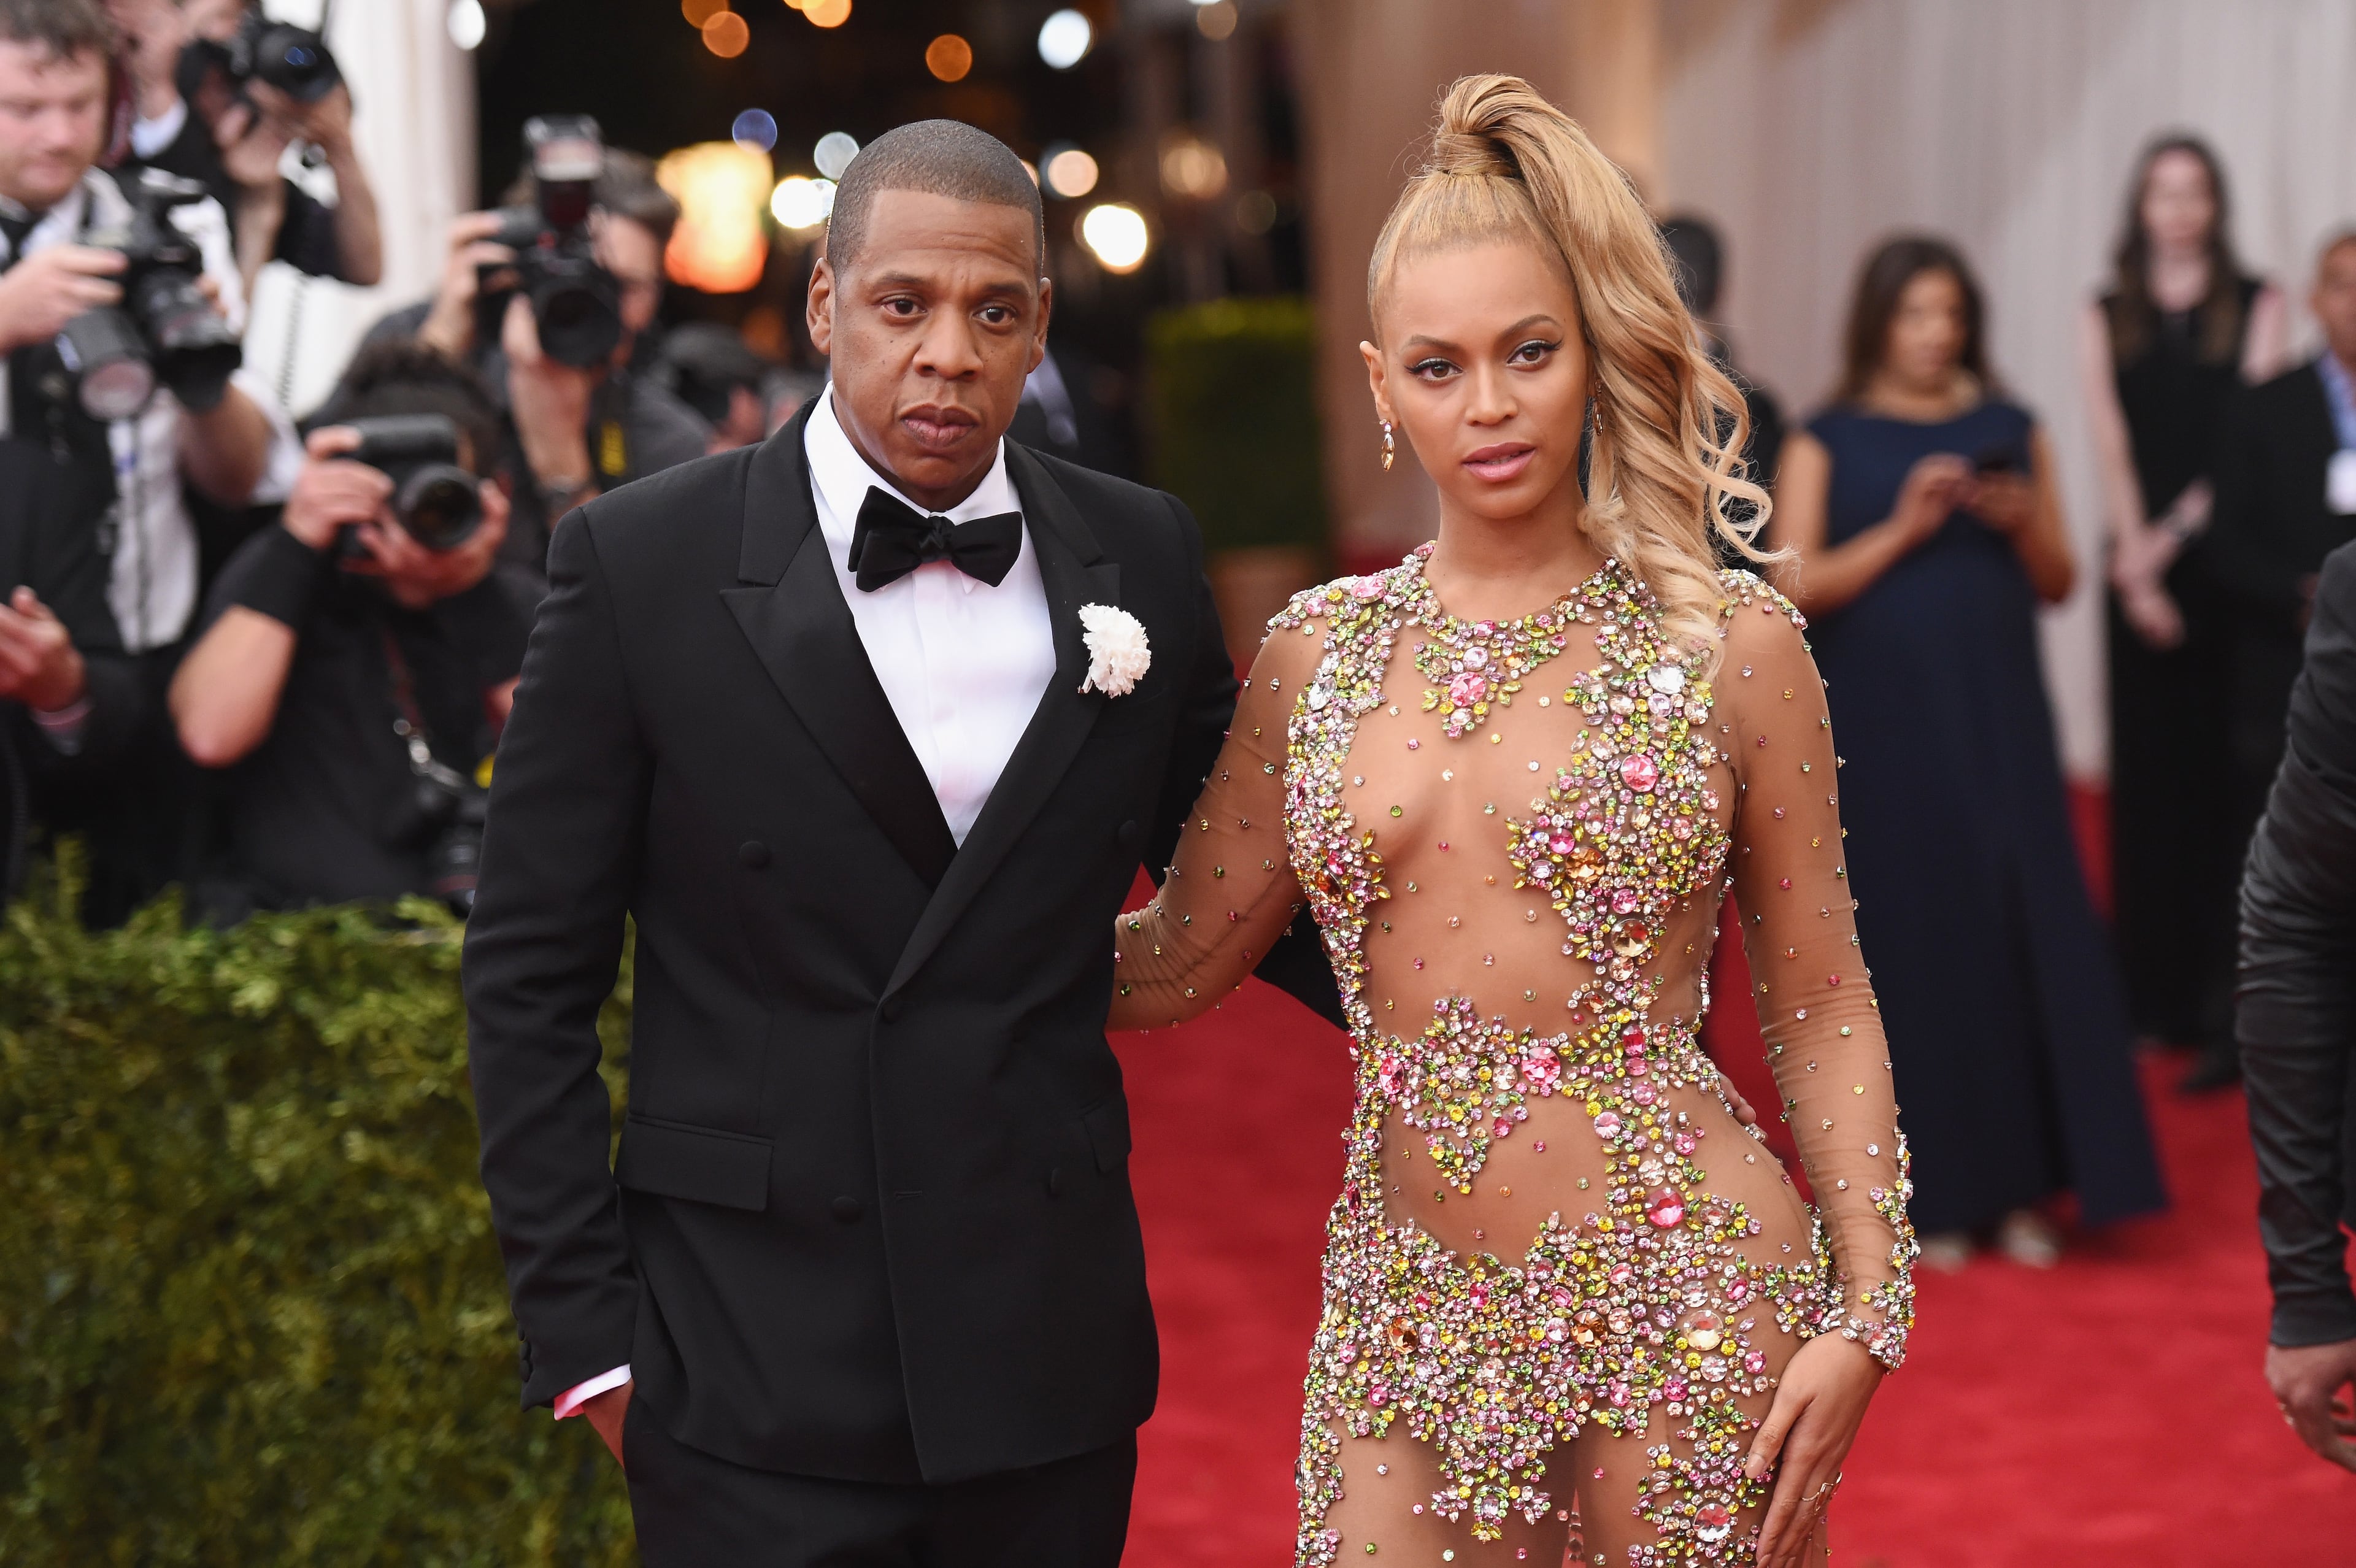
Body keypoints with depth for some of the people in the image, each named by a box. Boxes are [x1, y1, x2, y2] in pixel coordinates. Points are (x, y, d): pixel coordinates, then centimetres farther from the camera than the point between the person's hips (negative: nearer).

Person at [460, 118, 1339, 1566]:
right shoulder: (644, 564, -5)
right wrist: (582, 1333, -5)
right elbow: (533, 971, -2)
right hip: (756, 1377, -3)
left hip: (1053, 1359, 3)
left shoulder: (1143, 559, 4)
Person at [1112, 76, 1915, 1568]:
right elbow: (1172, 961, 14)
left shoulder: (1731, 643, -2)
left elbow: (1823, 1005, 2)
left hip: (1683, 1296, -3)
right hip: (1407, 1318, 3)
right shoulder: (1315, 652, 7)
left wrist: (1869, 1311, -6)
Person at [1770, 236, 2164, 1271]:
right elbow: (1795, 587, -8)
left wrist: (2025, 524, -10)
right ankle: (1927, 1192, 7)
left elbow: (2059, 584, 10)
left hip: (1998, 723, 3)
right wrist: (1902, 529, -17)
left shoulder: (2010, 431, 8)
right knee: (1909, 943, -1)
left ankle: (2020, 1186, 5)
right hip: (1883, 729, -2)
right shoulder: (1828, 443, 0)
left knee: (2021, 932, -2)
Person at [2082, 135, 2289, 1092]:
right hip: (2143, 571, 2)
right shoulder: (2107, 319, 10)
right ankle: (2152, 997, 7)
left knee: (2226, 770, -5)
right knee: (2148, 770, 2)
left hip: (2227, 561, -2)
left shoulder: (2257, 307, 5)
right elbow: (2111, 445, 2)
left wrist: (2176, 533, -11)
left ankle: (2226, 1007, -4)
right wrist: (2135, 563, -9)